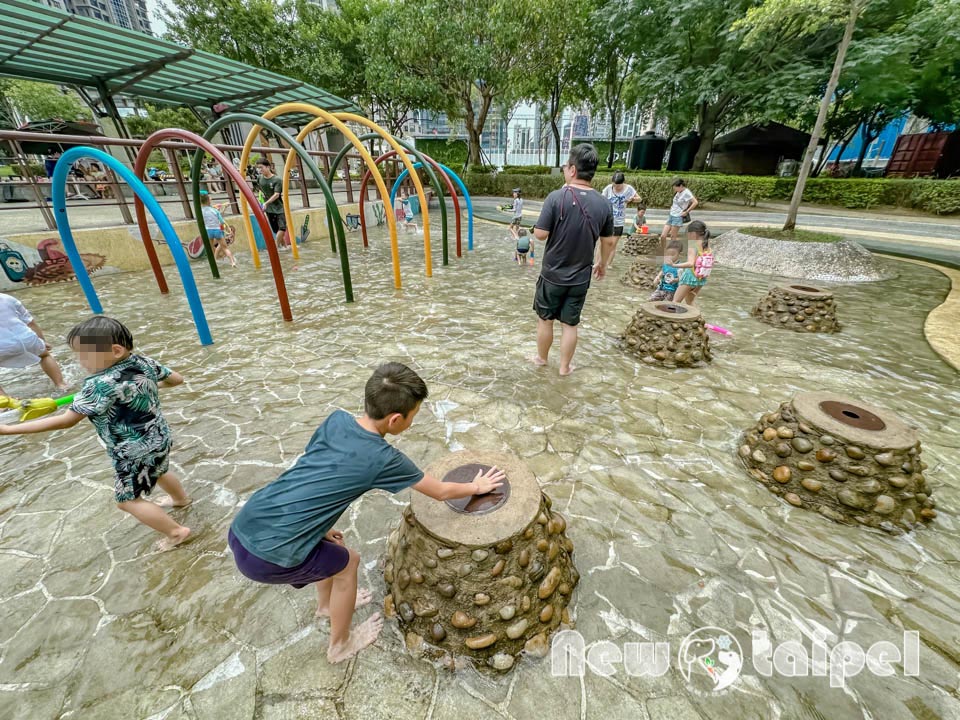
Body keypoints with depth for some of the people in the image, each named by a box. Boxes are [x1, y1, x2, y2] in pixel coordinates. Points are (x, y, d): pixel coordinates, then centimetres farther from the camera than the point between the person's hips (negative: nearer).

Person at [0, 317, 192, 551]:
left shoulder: (102, 385, -29)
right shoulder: (145, 362, -10)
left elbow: (66, 420, -25)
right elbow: (177, 379, 3)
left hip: (135, 452, -8)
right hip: (158, 438, 8)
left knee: (127, 500, 9)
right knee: (157, 472, 33)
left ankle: (176, 531, 13)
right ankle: (181, 499, 56)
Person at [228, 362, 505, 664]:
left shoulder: (336, 420, 0)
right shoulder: (382, 458, -15)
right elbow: (441, 492, -1)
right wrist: (476, 487, 16)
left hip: (242, 527, 7)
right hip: (266, 554, -6)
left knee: (331, 544, 28)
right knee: (346, 562, 17)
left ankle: (326, 605, 55)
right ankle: (340, 645, 41)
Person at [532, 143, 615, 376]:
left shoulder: (557, 197, -16)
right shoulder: (603, 203, -3)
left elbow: (540, 234, -15)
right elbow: (609, 241, 6)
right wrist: (603, 264, 22)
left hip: (552, 274, -3)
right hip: (581, 277, 3)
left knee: (545, 319, 16)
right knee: (570, 324, 13)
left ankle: (541, 358, 34)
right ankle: (564, 367, 24)